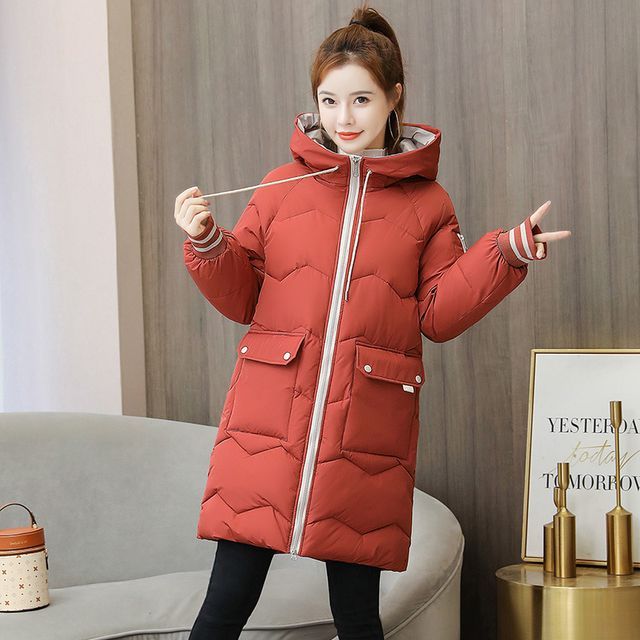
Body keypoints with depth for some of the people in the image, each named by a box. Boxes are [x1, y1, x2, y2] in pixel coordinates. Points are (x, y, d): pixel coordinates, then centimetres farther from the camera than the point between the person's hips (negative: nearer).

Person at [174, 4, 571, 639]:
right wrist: (206, 244, -5)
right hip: (267, 425, 1)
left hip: (366, 436, 0)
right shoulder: (280, 187, 10)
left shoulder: (427, 204, 8)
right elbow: (241, 299, 12)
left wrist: (505, 253, -5)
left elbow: (440, 314, 5)